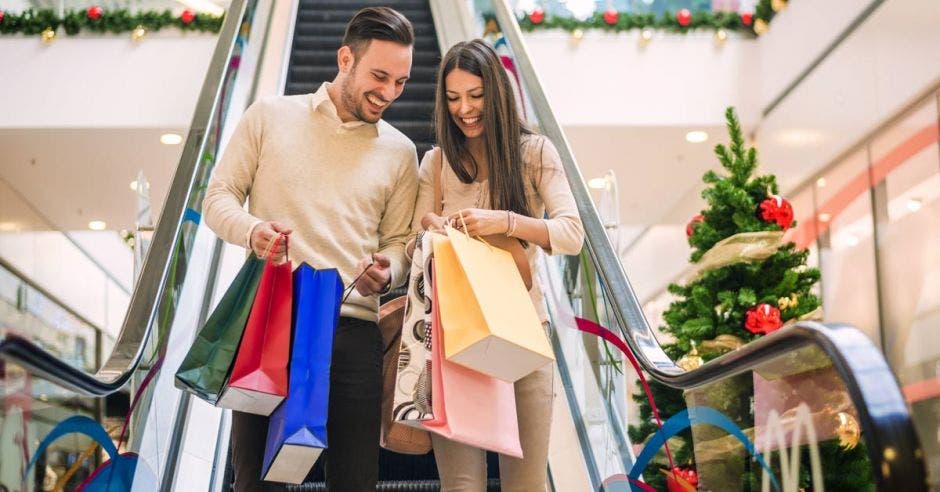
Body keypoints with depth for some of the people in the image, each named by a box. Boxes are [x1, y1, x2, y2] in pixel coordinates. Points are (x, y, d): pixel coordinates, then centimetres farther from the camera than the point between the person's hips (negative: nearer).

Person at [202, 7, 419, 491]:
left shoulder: (399, 152, 11)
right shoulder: (270, 116, 6)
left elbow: (398, 241, 12)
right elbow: (219, 196, 7)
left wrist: (386, 273, -11)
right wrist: (252, 229, -15)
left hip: (352, 332, 1)